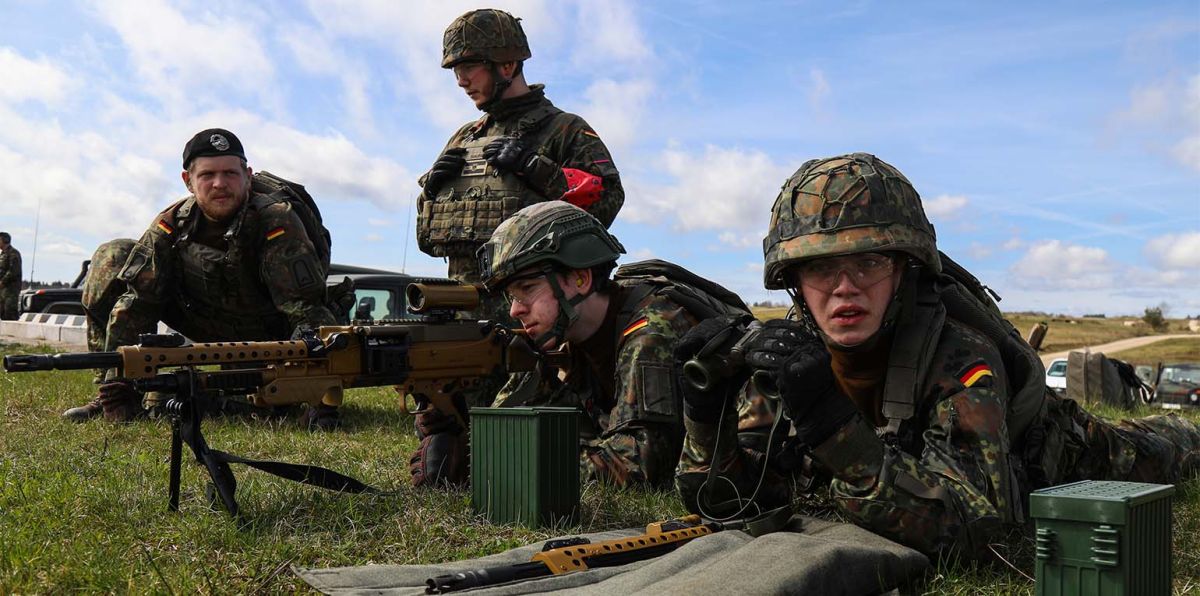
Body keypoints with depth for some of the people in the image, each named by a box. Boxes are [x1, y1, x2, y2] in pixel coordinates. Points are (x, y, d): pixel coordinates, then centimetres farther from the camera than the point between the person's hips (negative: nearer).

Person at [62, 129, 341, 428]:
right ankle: (112, 392, -5)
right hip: (205, 324, 2)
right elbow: (136, 300, -17)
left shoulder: (276, 222, -29)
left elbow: (306, 307, -36)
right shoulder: (172, 224, -15)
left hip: (270, 335, -2)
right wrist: (120, 391, -26)